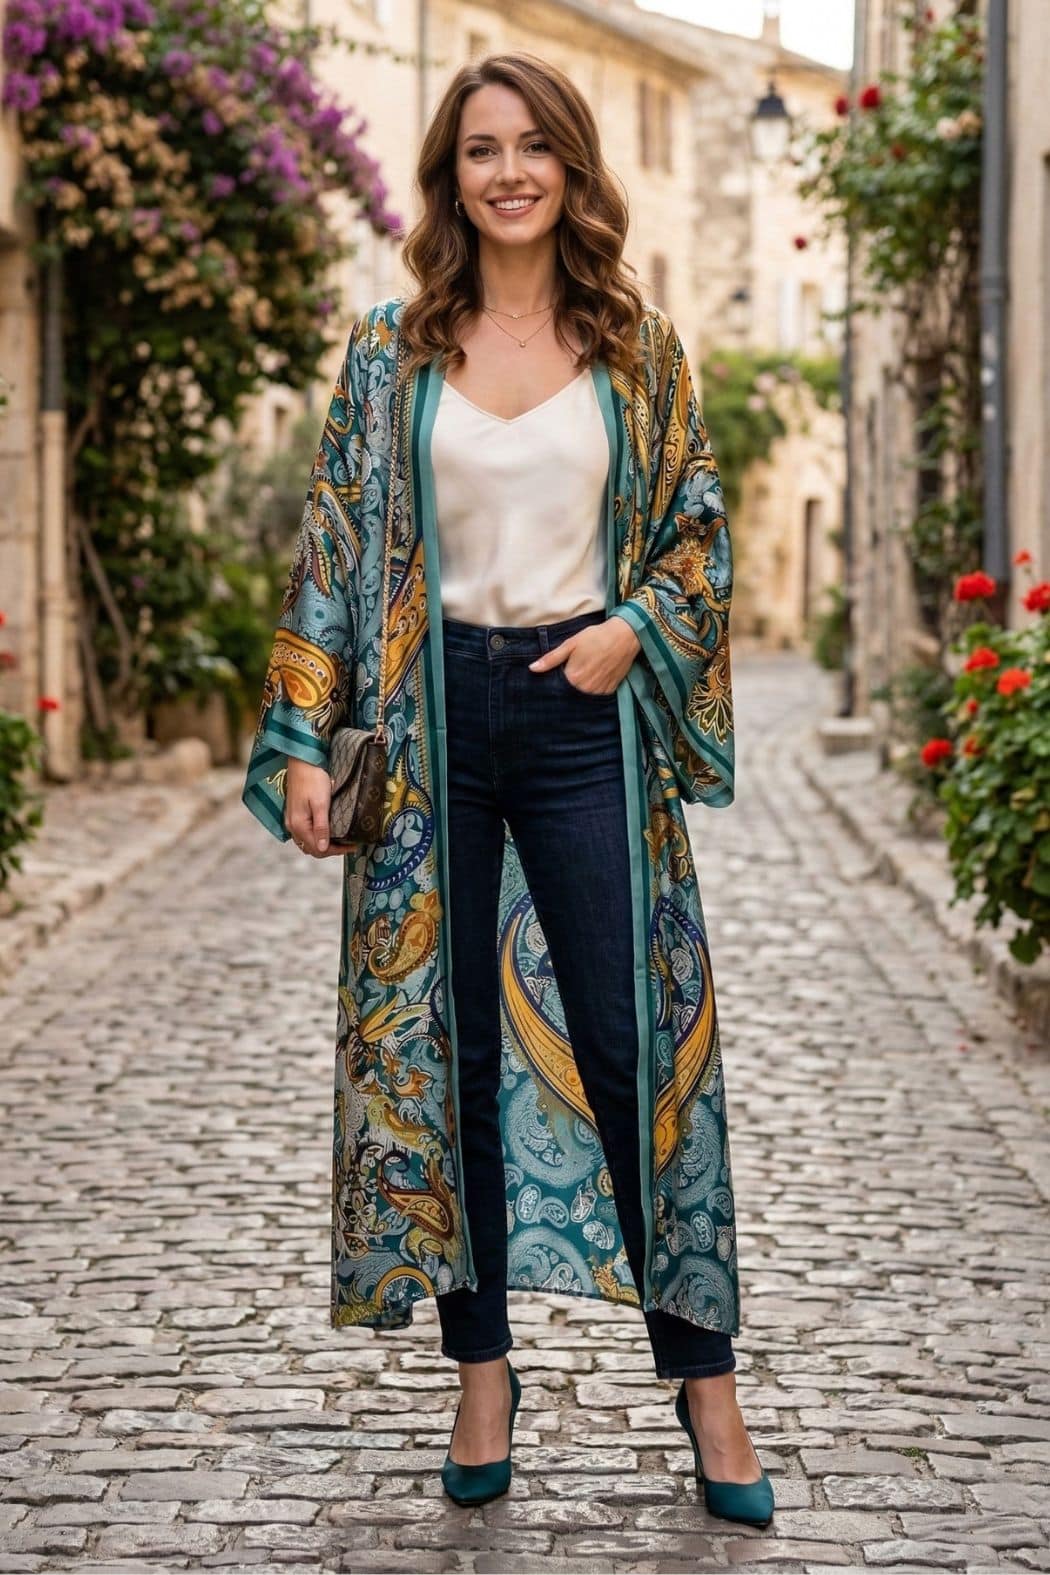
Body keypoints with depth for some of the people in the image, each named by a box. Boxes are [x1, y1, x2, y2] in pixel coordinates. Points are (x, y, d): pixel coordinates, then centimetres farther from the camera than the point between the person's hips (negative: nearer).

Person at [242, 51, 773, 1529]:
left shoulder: (638, 346, 5)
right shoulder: (391, 349, 4)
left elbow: (703, 530, 9)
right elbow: (333, 547, 3)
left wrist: (633, 629, -10)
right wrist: (305, 740, -4)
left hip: (586, 711, -1)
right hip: (433, 715, 1)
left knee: (634, 1037, -1)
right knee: (441, 1041, 5)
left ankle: (704, 1375, 11)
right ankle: (482, 1372, 17)